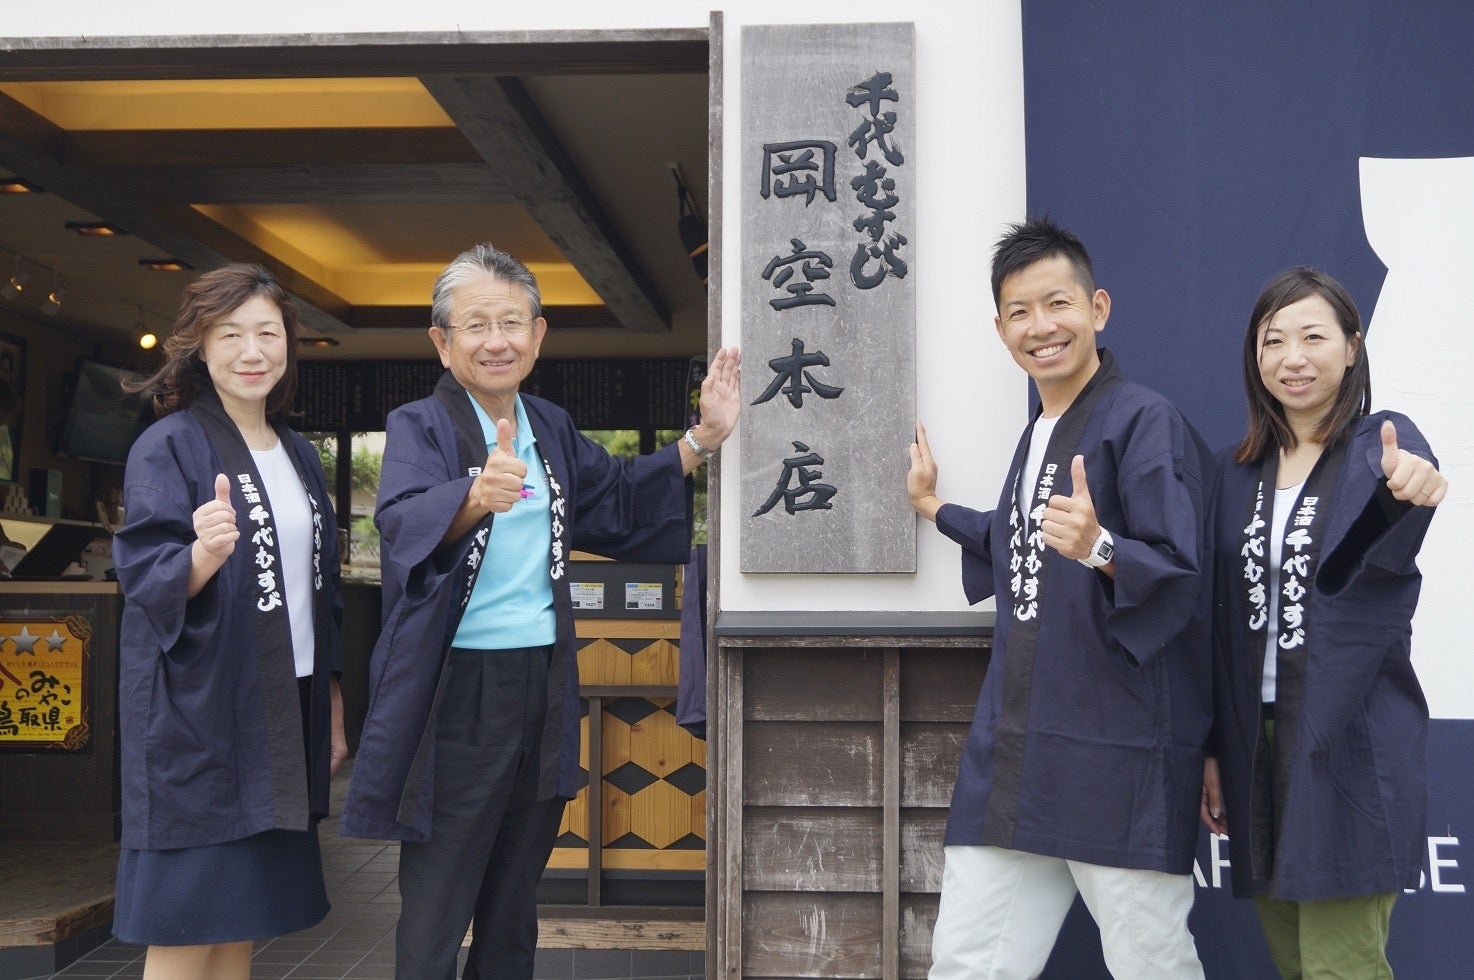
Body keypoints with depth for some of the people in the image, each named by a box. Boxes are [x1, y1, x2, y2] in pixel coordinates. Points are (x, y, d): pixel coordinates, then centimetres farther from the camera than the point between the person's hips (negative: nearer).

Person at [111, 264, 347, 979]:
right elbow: (145, 578, -14)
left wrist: (332, 706, 17)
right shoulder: (171, 446, -7)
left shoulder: (298, 456, 13)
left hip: (286, 708, 6)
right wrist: (203, 554, -36)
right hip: (198, 714, -6)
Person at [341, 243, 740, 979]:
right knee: (434, 916, 2)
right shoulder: (419, 427, -9)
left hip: (543, 687, 6)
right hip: (456, 693, -6)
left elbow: (621, 503, 20)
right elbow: (404, 521, -28)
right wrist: (476, 496, -49)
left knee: (514, 905, 18)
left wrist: (703, 438, 8)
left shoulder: (552, 429, 9)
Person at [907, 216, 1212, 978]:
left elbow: (1184, 580, -17)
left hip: (1122, 757, -7)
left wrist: (1099, 548, -36)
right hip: (1013, 749, 8)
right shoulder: (1037, 434, 15)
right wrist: (935, 508, 37)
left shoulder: (1145, 422, -10)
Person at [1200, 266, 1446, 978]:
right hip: (1256, 741, 5)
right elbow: (1219, 621, 11)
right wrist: (1210, 750, 6)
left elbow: (1372, 555, -27)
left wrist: (1407, 495, -50)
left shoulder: (1382, 444, -3)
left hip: (1349, 743, -5)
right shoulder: (1235, 472, 10)